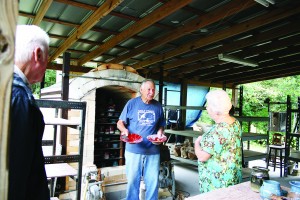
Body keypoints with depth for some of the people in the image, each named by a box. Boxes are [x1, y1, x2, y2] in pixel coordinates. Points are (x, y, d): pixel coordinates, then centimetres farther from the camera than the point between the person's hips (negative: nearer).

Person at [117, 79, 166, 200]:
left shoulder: (158, 106, 6)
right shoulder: (132, 103, -2)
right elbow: (120, 123, 1)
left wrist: (160, 132, -7)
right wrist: (124, 129, -19)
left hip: (153, 150, 2)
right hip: (134, 150, -2)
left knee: (153, 181, 10)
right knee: (133, 180, 9)